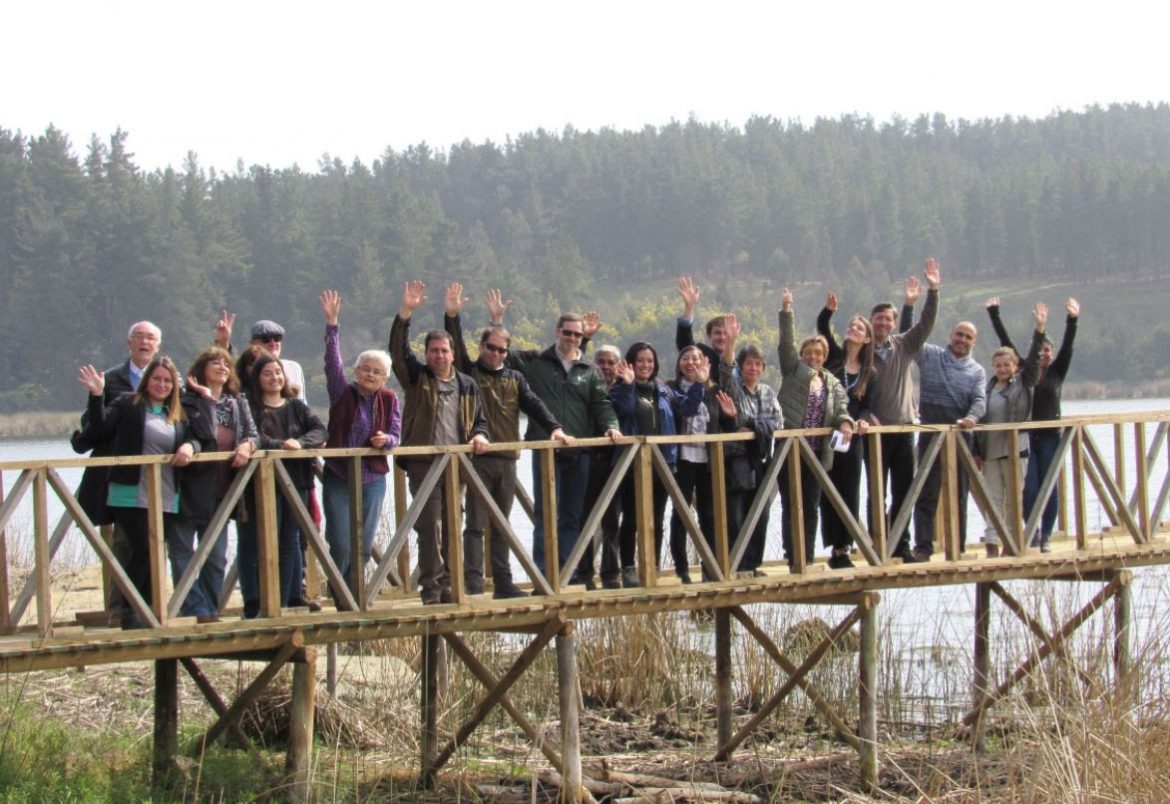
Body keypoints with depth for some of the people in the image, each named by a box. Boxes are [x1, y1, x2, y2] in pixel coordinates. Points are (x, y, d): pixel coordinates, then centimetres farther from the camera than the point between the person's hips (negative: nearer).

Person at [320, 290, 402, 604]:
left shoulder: (389, 400, 6)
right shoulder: (343, 392, -1)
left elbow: (396, 434, 5)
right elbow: (332, 361, -9)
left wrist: (385, 440, -18)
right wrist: (332, 324, -16)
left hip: (372, 479, 3)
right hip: (338, 478, -3)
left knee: (364, 545, 6)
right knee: (341, 543, -8)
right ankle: (340, 601, 3)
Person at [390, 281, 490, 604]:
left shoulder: (467, 386, 16)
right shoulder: (417, 377, 5)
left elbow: (480, 420, 22)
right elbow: (398, 349, -9)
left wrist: (480, 435, -1)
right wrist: (405, 313, -20)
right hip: (423, 464, -4)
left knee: (451, 527, 6)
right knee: (430, 526, -10)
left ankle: (448, 585, 13)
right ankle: (431, 587, -6)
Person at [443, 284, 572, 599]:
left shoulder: (514, 378, 15)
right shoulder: (469, 372, 5)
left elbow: (533, 404, 4)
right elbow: (456, 347, -10)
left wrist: (554, 428, -12)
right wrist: (451, 317, -24)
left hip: (507, 458, 4)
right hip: (477, 458, -4)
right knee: (476, 524, -6)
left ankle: (503, 583, 14)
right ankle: (473, 583, -8)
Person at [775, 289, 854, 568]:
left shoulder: (832, 383, 16)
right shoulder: (794, 370, 6)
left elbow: (841, 407, 6)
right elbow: (786, 343, -5)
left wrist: (845, 423, -16)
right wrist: (786, 312, -15)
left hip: (816, 454, 4)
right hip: (790, 449, -4)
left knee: (810, 508, 8)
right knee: (792, 507, -2)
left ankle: (807, 560, 14)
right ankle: (793, 561, 1)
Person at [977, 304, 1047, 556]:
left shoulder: (1023, 383, 4)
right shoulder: (989, 388, 12)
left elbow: (1033, 358, -8)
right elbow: (981, 418, 13)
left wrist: (1040, 329, -17)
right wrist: (977, 449, 9)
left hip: (1015, 449, -3)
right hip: (990, 450, 3)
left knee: (1015, 497, 1)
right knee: (993, 497, 3)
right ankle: (992, 543, 2)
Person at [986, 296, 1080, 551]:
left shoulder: (1057, 372, 7)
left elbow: (1067, 347, -5)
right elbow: (1005, 341, 7)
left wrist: (1072, 321, -18)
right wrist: (994, 314, 5)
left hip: (1050, 436, 0)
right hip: (1026, 436, 0)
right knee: (1029, 488, -4)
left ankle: (1046, 535, 8)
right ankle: (1033, 530, 14)